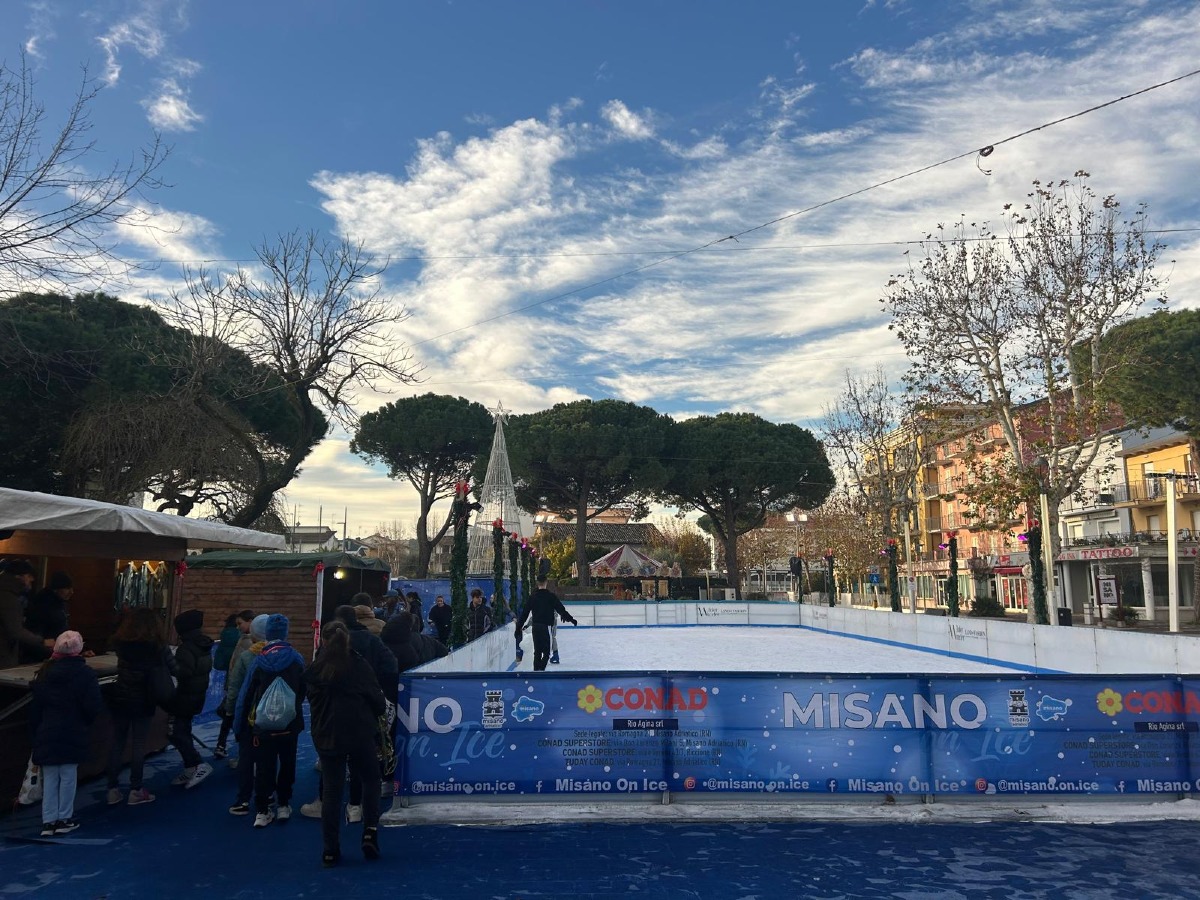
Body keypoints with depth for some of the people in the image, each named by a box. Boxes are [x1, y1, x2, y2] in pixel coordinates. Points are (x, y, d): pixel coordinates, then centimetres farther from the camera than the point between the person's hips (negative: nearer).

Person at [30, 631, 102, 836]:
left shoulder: (44, 672, 4)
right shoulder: (85, 673, -12)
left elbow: (35, 706, 9)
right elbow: (93, 706, -14)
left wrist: (37, 729, 16)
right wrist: (86, 722, 6)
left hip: (47, 733, 4)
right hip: (73, 734, -4)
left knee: (49, 778, 10)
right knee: (68, 776, 5)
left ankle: (48, 821, 11)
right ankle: (64, 819, 11)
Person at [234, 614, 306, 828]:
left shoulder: (259, 660, -11)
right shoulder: (296, 659, -8)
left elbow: (246, 693, -5)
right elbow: (303, 691, -1)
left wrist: (240, 724, 4)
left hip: (263, 725, -1)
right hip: (290, 725, 1)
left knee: (264, 767, 7)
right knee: (287, 764, 16)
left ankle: (262, 811, 9)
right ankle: (283, 806, 22)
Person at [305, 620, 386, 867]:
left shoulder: (314, 670, -1)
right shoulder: (359, 665, -9)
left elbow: (312, 703, 8)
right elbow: (377, 700, -5)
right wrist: (379, 711, 17)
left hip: (326, 736, 2)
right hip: (360, 733, -2)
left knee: (331, 790, 9)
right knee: (370, 781, 18)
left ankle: (330, 850, 11)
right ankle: (370, 831, 6)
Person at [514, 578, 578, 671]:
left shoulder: (533, 597, 5)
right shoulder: (551, 596, -4)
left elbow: (525, 613, 5)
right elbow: (561, 609, -5)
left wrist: (519, 627, 10)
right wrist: (570, 619, 4)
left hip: (536, 627, 4)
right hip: (546, 626, -4)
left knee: (537, 651, 14)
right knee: (546, 652, 0)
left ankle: (536, 670, 13)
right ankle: (541, 669, -17)